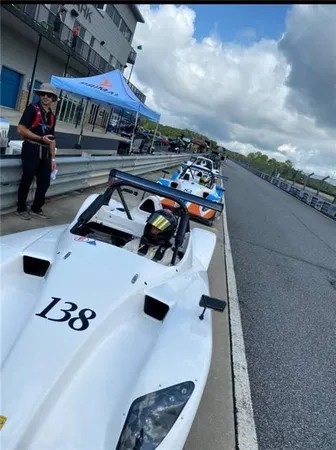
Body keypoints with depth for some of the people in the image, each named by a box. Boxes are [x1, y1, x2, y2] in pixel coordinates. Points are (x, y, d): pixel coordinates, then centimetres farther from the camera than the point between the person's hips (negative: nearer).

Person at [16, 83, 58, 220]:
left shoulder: (52, 116, 14)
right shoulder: (32, 108, -4)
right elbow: (21, 129, -14)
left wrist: (53, 158, 13)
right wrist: (41, 138, -17)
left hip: (45, 153, 6)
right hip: (31, 151, -6)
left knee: (45, 182, 8)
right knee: (26, 181, 2)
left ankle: (36, 209, 23)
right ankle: (21, 209, 17)